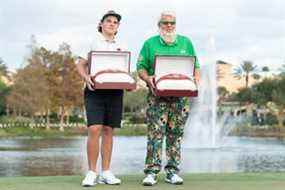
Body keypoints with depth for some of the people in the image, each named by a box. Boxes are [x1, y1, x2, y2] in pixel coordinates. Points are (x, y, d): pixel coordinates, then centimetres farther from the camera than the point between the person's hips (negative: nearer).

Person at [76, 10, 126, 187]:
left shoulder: (121, 47, 18)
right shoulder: (92, 43, 7)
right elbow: (80, 64, 2)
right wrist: (86, 78, -18)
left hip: (115, 90, 4)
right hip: (95, 90, -4)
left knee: (108, 130, 5)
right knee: (94, 129, -13)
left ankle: (106, 172, 10)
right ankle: (92, 172, -6)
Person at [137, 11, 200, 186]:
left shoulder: (186, 43, 13)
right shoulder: (150, 44, 8)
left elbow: (196, 66, 14)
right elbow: (141, 67, 6)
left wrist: (196, 78, -6)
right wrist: (148, 79, -14)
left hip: (181, 95, 2)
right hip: (157, 95, -2)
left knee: (176, 134, 3)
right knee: (155, 133, -10)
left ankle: (173, 171, 9)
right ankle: (151, 172, -8)